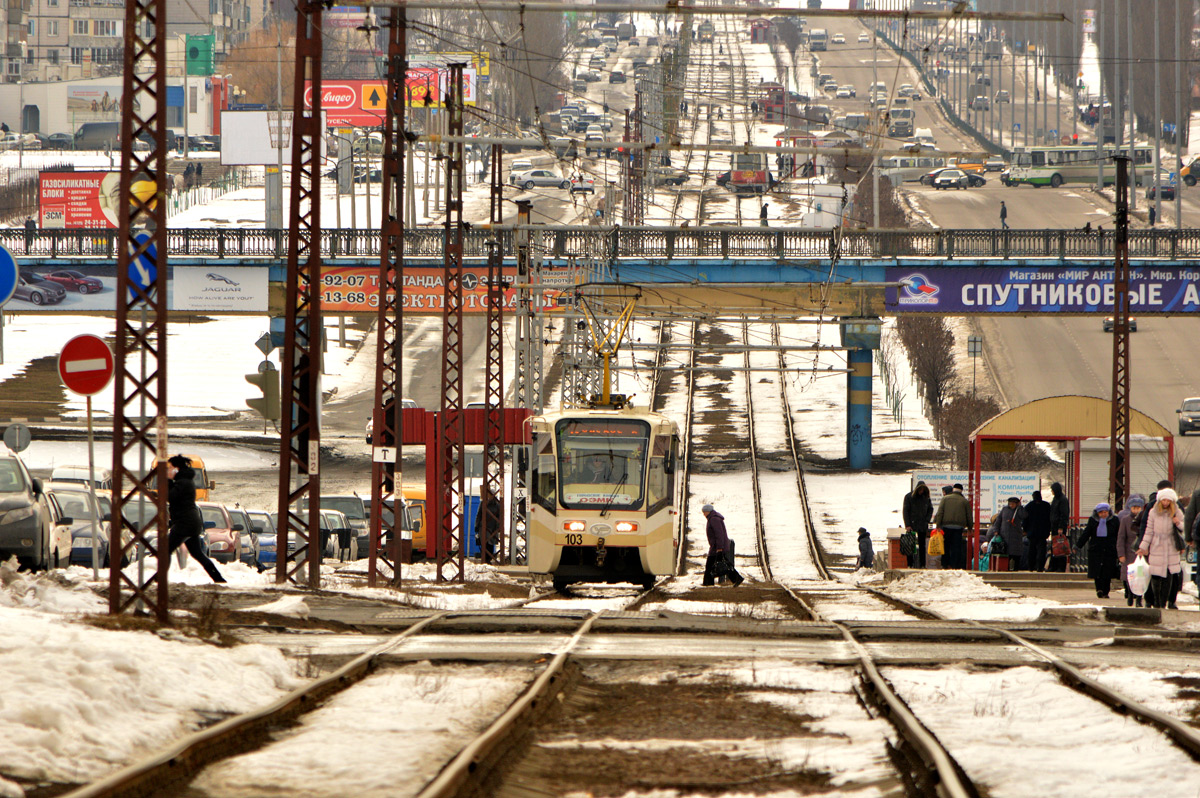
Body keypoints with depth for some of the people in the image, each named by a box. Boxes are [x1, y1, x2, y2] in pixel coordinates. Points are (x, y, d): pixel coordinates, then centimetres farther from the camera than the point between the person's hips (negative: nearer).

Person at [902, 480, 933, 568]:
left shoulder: (926, 498, 6)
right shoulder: (909, 497, -3)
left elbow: (930, 509, 15)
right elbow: (905, 511, -4)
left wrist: (926, 520, 0)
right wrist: (907, 525, -11)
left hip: (922, 525, 2)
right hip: (911, 525, -2)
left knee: (922, 545, 4)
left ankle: (922, 564, 6)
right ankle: (910, 564, -1)